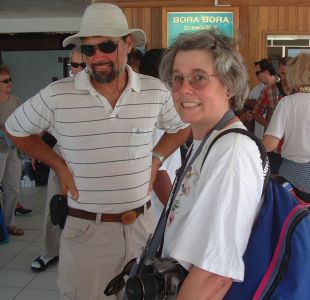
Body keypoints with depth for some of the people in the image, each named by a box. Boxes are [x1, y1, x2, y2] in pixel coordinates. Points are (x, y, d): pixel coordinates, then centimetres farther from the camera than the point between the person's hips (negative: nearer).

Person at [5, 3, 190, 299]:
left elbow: (181, 127, 17)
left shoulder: (155, 91, -2)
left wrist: (156, 158, 2)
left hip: (141, 223, 3)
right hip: (85, 228, -2)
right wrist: (59, 165, -1)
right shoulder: (57, 95, -9)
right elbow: (16, 129, 7)